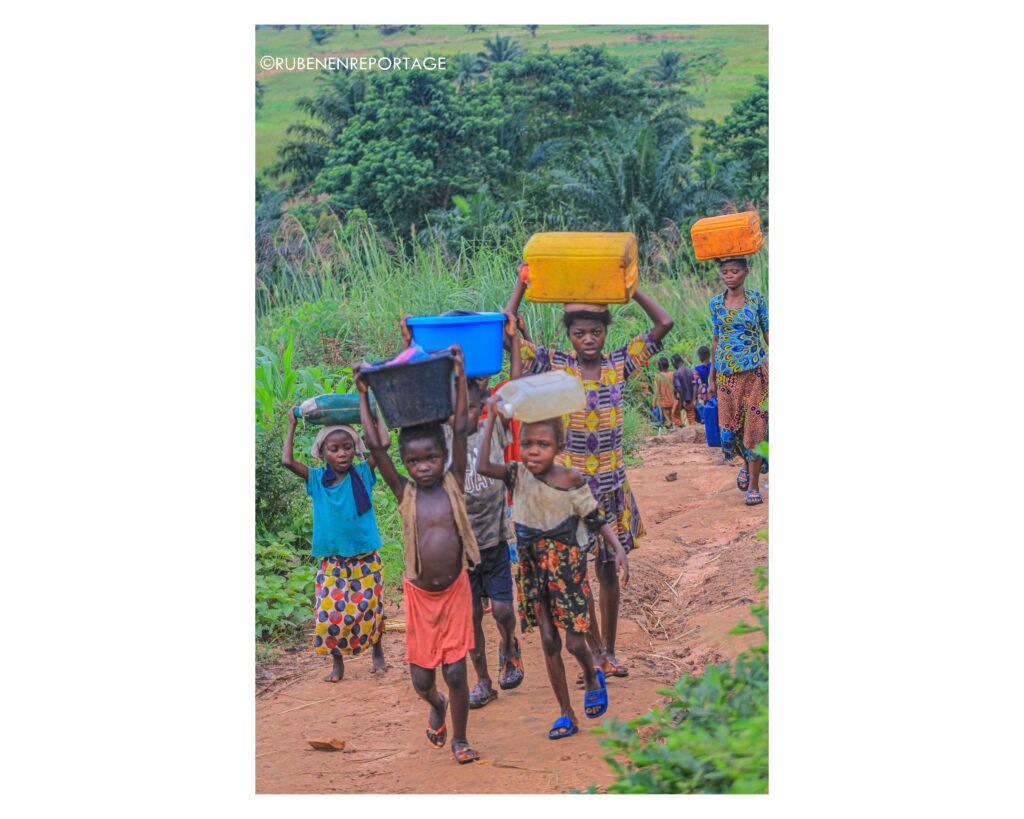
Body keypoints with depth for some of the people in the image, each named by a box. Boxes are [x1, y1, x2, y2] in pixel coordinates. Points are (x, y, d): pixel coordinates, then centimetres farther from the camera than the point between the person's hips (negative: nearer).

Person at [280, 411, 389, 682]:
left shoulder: (362, 473, -2)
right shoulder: (316, 478, -1)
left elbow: (382, 446, -13)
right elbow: (287, 461, -12)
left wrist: (372, 416, -4)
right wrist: (291, 426, -3)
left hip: (366, 559, -1)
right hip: (332, 561, 1)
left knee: (371, 609, 6)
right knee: (329, 612, -2)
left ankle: (378, 654, 29)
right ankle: (337, 663, 15)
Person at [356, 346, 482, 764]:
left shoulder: (454, 484, -6)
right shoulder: (403, 492, -5)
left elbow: (460, 429, -11)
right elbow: (374, 445, -11)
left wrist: (460, 377, -14)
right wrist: (363, 396, -9)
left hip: (455, 590, -1)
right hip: (419, 594, 1)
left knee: (455, 672, 0)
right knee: (421, 678, 7)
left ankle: (459, 738, 22)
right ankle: (436, 704, 43)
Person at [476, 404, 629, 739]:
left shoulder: (570, 479, -14)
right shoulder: (518, 474, -6)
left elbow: (595, 517, -6)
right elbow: (483, 466, -22)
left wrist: (618, 549, -19)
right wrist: (491, 417, -22)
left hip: (567, 568, -3)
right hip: (534, 570, 3)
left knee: (574, 642, -3)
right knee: (548, 641, 7)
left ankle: (592, 678, 33)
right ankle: (566, 715, 18)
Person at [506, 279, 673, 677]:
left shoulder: (620, 364, -1)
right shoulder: (554, 365, -6)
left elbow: (664, 323, -5)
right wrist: (522, 285, -11)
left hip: (611, 485, 2)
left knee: (608, 570, 11)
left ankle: (608, 652, 22)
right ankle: (594, 652, 17)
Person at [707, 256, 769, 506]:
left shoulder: (756, 299, -1)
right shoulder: (715, 303, 6)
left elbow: (769, 335, 1)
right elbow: (716, 341, 12)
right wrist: (711, 378, 12)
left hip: (755, 371, -3)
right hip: (726, 374, 3)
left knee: (753, 427, -4)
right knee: (730, 428, 2)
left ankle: (754, 487, 4)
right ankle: (747, 464, 34)